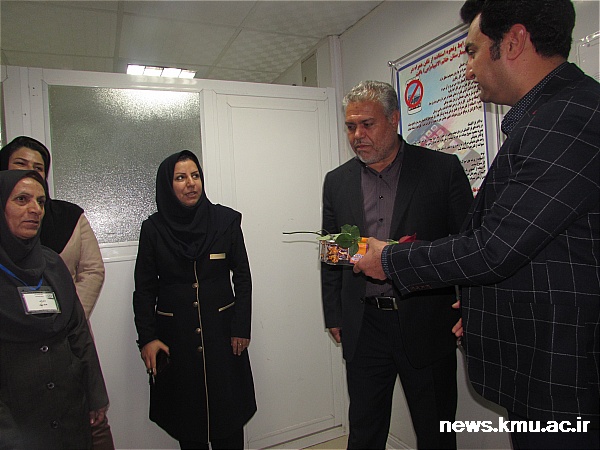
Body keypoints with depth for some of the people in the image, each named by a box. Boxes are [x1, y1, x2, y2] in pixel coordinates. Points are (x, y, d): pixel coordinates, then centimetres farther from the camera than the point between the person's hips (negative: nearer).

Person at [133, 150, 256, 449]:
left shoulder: (226, 220, -2)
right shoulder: (153, 228, -2)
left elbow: (242, 278, 2)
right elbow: (145, 289, 3)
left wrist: (241, 328, -2)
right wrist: (147, 338, -4)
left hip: (222, 332, 0)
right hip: (175, 336, 0)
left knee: (228, 412, 7)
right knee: (187, 415, 10)